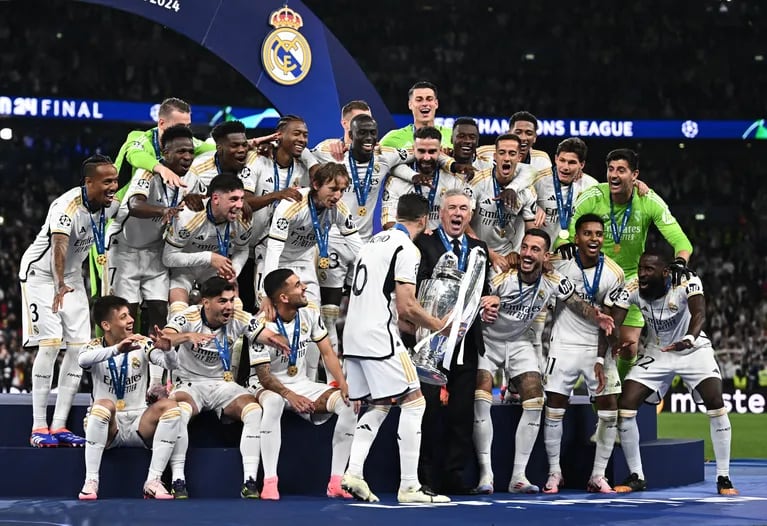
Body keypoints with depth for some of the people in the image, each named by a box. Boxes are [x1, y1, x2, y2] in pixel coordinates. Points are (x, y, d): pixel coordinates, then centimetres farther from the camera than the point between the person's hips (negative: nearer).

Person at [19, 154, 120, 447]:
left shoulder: (110, 206, -8)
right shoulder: (68, 206, -31)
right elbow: (58, 245, -47)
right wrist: (60, 286, -61)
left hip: (71, 277, 7)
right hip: (41, 273, -7)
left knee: (80, 345, -1)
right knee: (50, 343, -16)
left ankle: (59, 426, 3)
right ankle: (38, 428, -12)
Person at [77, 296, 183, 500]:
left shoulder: (142, 345, 4)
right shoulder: (96, 347, -1)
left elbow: (171, 364, -10)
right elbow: (82, 360, -26)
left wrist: (167, 348, -34)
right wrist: (117, 349, -42)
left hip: (138, 425, 2)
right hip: (106, 427, -2)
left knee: (169, 405, -24)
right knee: (104, 404, -34)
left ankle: (153, 481, -25)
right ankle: (91, 482, -32)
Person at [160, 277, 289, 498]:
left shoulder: (238, 318, -5)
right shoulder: (188, 318, -13)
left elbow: (270, 336, -10)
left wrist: (276, 340, -35)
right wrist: (188, 336, -49)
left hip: (224, 384, 3)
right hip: (190, 384, -3)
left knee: (255, 410, -25)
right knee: (179, 411, -36)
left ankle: (249, 482, -23)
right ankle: (178, 480, -29)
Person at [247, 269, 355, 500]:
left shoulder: (309, 313, -4)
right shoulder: (264, 324, -21)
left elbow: (327, 353, 1)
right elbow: (264, 375, -21)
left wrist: (343, 384, -15)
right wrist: (289, 396, -38)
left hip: (301, 383, 6)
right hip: (267, 386, -5)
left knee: (349, 404, -18)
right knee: (274, 401, -42)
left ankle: (336, 482, -16)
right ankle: (269, 482, -41)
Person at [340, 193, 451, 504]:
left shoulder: (375, 241, 16)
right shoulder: (407, 249, -10)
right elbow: (406, 307, -15)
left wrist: (415, 324, 28)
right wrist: (438, 325, 1)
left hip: (354, 337, 9)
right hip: (379, 337, -9)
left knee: (378, 406, 17)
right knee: (413, 403, -2)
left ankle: (353, 473, 5)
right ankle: (409, 486, -5)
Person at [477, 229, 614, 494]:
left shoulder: (554, 281, -14)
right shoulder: (502, 278, -27)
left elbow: (578, 304, -2)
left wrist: (596, 317, -23)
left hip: (519, 342, 4)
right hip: (487, 340, -4)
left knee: (535, 403, -7)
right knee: (481, 402, -19)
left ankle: (518, 476, -1)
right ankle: (485, 473, -12)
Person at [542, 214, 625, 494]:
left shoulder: (614, 274, -8)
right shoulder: (559, 261, -12)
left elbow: (607, 321, -6)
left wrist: (601, 359, -12)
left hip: (597, 347, 1)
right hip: (564, 344, -1)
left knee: (610, 408, -4)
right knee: (554, 407, -3)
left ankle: (598, 476, 6)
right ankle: (554, 472, 12)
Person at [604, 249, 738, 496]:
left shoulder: (687, 282, -28)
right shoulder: (632, 288, -21)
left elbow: (699, 313, -44)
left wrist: (689, 339, -64)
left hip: (693, 350, -3)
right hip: (656, 353, 3)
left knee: (716, 404, -21)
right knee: (624, 407, -9)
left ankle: (723, 478, -9)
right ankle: (636, 477, 6)